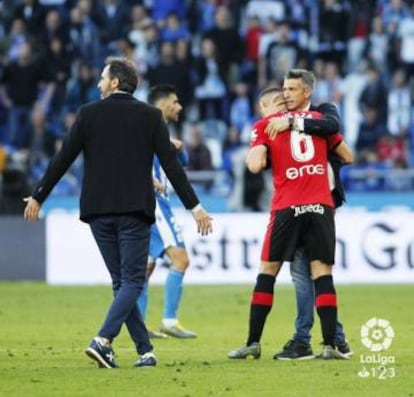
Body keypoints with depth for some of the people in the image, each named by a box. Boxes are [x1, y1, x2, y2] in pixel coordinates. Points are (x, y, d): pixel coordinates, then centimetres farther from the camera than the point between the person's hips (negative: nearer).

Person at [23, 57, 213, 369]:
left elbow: (62, 160, 2)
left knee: (121, 282, 11)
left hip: (98, 211, 2)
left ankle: (145, 351, 8)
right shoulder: (150, 116, 1)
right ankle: (103, 340, -21)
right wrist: (194, 207, 3)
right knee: (132, 281, 0)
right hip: (135, 211, -2)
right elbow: (171, 164, -1)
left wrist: (38, 197, 12)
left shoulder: (89, 113, 1)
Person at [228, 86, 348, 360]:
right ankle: (330, 345, -7)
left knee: (268, 271, 8)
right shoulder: (317, 119, 16)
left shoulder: (264, 125, 7)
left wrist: (254, 154, 16)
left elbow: (255, 165, -6)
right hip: (321, 205, 2)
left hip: (287, 207, -2)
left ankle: (253, 343, 8)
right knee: (322, 273, 2)